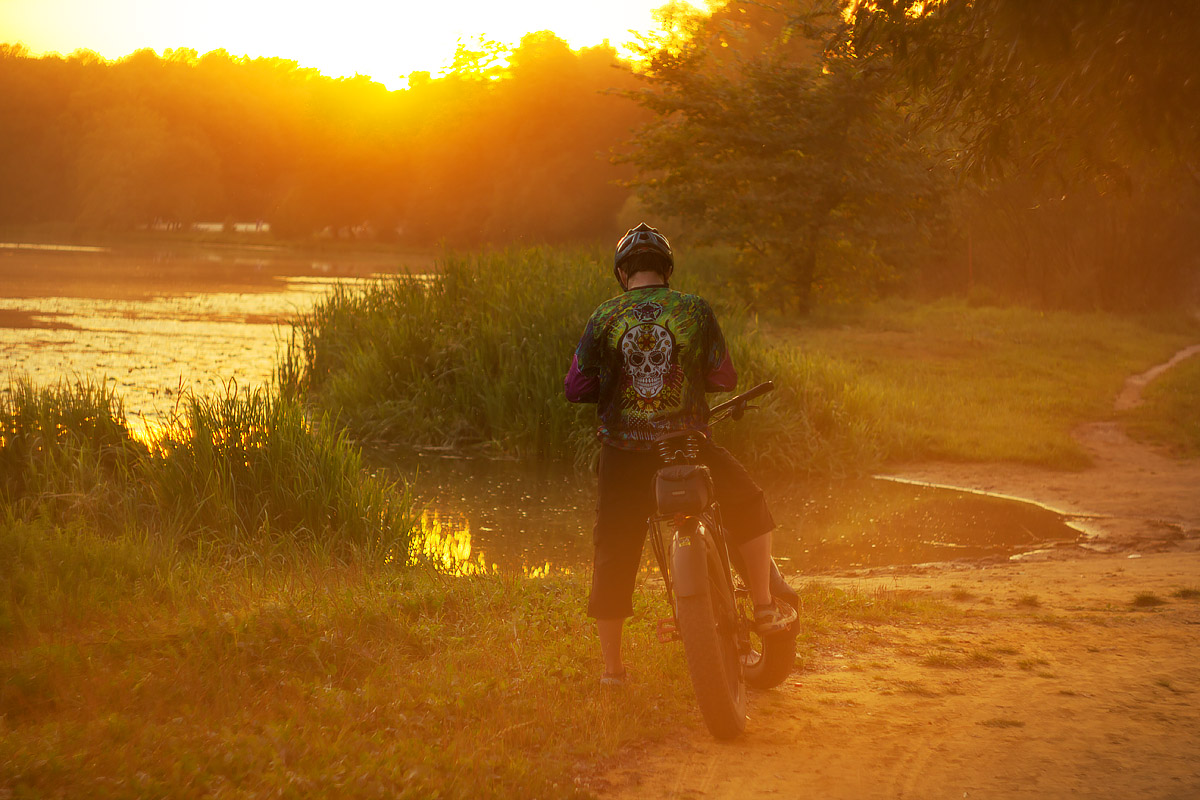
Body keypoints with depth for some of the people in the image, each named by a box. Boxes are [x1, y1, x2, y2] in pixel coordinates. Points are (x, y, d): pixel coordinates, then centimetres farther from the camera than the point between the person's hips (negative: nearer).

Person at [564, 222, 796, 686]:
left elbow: (575, 388, 2)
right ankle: (764, 608, 21)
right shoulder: (695, 311, -2)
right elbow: (724, 378, 3)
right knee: (750, 506, 23)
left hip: (623, 453, 1)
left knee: (613, 553, 11)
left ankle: (611, 664, 14)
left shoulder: (605, 318, -1)